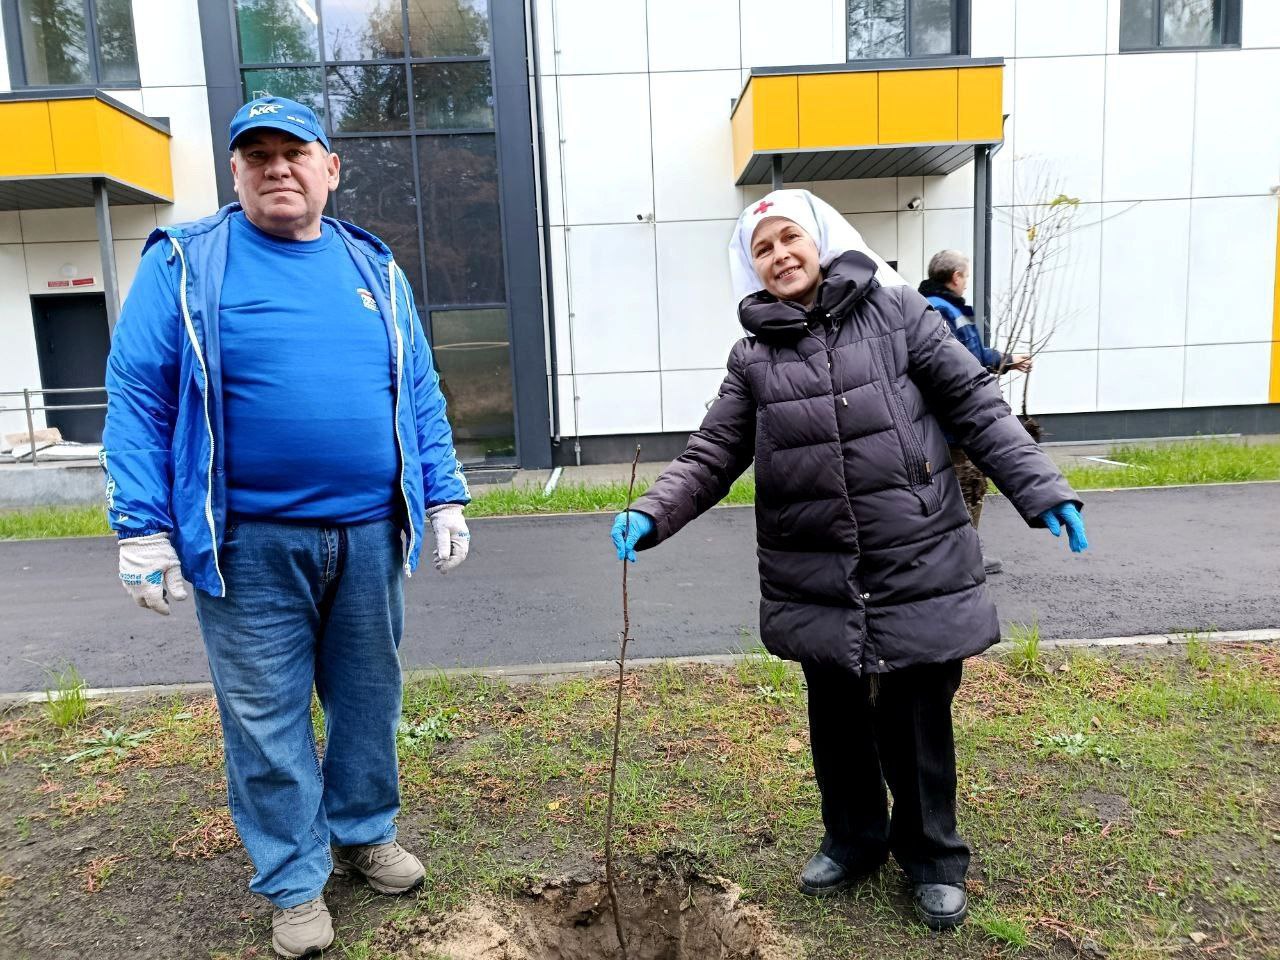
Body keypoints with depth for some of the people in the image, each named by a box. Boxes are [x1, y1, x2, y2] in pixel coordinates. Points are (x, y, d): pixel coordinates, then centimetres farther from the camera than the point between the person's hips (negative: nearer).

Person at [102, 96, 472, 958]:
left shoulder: (374, 269, 10)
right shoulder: (186, 265, -1)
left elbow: (420, 394, 12)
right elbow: (136, 396, -4)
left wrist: (445, 497, 8)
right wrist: (144, 531, -10)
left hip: (370, 534, 3)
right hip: (250, 544, -3)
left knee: (369, 698, 16)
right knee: (268, 719, 8)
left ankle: (366, 832, 39)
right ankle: (296, 882, 27)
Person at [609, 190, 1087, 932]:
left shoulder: (896, 311, -1)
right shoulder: (754, 355, 4)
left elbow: (977, 407, 0)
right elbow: (712, 457, 3)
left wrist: (1043, 489, -7)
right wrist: (652, 514, -13)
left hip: (915, 564, -2)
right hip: (817, 581, 2)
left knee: (916, 719, 10)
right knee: (838, 719, 17)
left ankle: (933, 857, 34)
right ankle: (855, 838, 41)